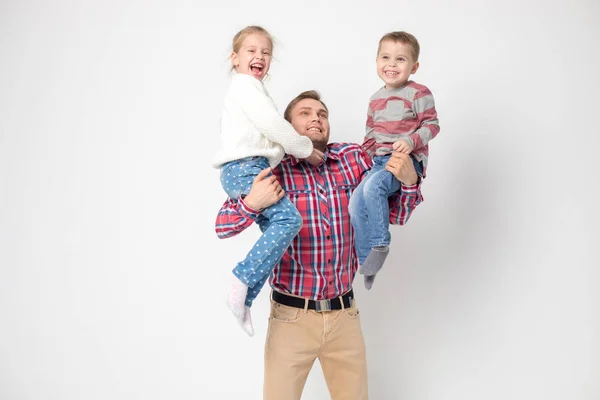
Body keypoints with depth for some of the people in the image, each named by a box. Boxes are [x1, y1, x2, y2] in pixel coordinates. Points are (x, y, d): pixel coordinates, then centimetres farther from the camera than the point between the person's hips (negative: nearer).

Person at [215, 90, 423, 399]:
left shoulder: (354, 158, 2)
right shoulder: (273, 169, -6)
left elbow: (396, 214, 7)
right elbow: (223, 227, -4)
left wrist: (409, 182, -13)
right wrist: (252, 203, -24)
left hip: (345, 315, 3)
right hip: (292, 316, -3)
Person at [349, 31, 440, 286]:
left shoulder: (418, 94, -3)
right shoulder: (376, 99, 18)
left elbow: (432, 125, -5)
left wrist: (411, 141, -20)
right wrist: (364, 153, 13)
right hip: (380, 161, 7)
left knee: (373, 186, -32)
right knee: (356, 204, -10)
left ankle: (381, 246, -18)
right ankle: (366, 262, 1)